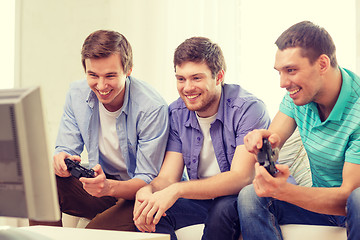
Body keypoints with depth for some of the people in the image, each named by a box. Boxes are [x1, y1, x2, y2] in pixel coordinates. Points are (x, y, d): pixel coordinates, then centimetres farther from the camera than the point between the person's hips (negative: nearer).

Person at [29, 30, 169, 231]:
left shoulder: (153, 108, -22)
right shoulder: (77, 94, -5)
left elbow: (148, 180, -19)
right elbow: (66, 150, 0)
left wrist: (109, 187, -40)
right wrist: (61, 161, -27)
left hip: (136, 193, -5)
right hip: (101, 184, 6)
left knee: (96, 233, -34)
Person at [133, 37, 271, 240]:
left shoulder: (248, 109, -19)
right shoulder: (176, 114, -2)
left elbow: (241, 178, -29)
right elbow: (168, 177, -6)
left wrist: (178, 189, -40)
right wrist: (147, 191, -32)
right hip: (202, 198, 4)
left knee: (224, 207, -36)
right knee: (150, 212, -22)